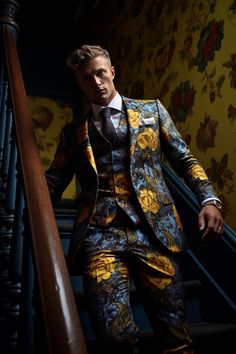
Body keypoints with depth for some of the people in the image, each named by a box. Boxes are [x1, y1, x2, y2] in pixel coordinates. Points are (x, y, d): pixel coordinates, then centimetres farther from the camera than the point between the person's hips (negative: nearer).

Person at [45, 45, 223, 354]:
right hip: (100, 234, 1)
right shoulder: (73, 132, 19)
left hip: (154, 229, 0)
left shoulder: (151, 109, 17)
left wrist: (208, 198, -3)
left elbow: (185, 159, 14)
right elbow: (53, 182, 15)